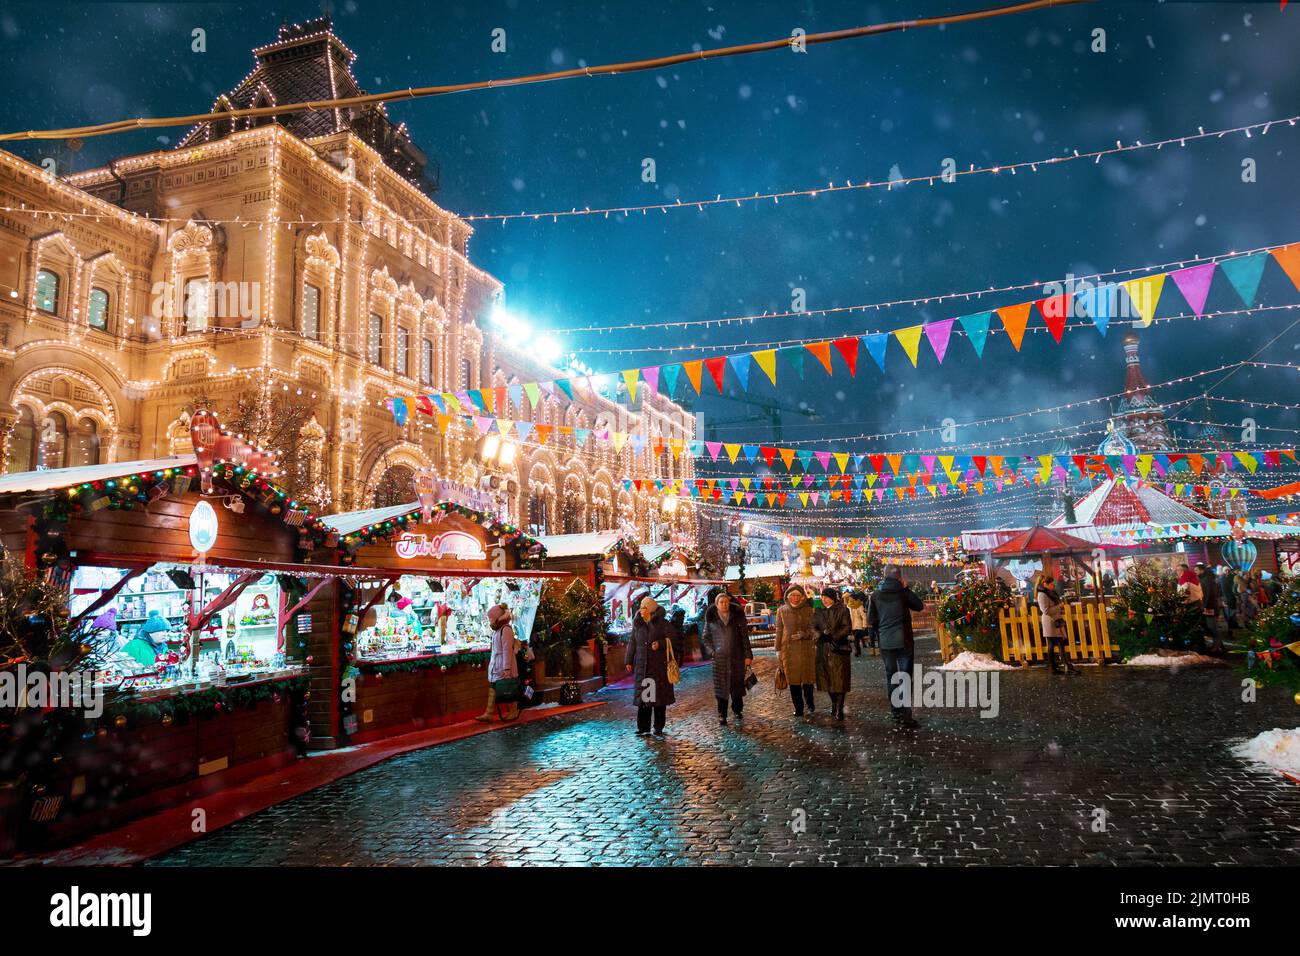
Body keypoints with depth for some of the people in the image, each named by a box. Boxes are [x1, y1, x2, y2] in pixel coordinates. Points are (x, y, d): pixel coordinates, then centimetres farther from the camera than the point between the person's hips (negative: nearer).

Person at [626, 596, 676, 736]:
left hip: (659, 664, -3)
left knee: (658, 695, 1)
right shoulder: (637, 623, 8)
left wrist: (660, 643, -21)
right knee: (643, 695, 2)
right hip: (642, 665, 3)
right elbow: (632, 642, 12)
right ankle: (643, 727, 10)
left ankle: (659, 728, 9)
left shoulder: (662, 623, -3)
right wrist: (629, 660, 10)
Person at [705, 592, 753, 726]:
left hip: (737, 656, 1)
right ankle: (722, 715, 6)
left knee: (737, 684, 9)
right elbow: (707, 637, 10)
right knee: (721, 686, -2)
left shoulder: (737, 615, 1)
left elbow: (745, 636, 1)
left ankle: (737, 709, 29)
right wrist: (711, 651, -2)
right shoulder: (711, 617, 1)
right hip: (719, 657, -1)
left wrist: (748, 655, -2)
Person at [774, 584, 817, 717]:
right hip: (788, 649, 1)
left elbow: (812, 628, 6)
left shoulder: (808, 610, 0)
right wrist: (778, 651, 5)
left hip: (806, 648, -1)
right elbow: (779, 631, 7)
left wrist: (804, 634, -15)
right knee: (793, 680, 3)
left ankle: (810, 704, 27)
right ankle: (798, 709, 15)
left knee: (807, 678, 2)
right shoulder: (781, 610, 4)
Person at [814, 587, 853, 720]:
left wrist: (833, 636, -18)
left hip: (839, 648, -4)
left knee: (839, 679, -5)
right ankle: (834, 704, 24)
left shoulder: (842, 610, 0)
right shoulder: (819, 612, 11)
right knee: (827, 678, 8)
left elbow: (847, 627, -8)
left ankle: (839, 709, -1)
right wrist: (821, 635, -16)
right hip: (824, 649, 4)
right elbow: (813, 627, 5)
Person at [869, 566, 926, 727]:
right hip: (904, 641, -3)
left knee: (890, 676, 14)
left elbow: (871, 620, 3)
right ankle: (905, 716, -4)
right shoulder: (903, 592, -8)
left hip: (885, 642, 3)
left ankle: (895, 711, 18)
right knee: (905, 677, 0)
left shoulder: (876, 595, -1)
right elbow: (920, 606, 7)